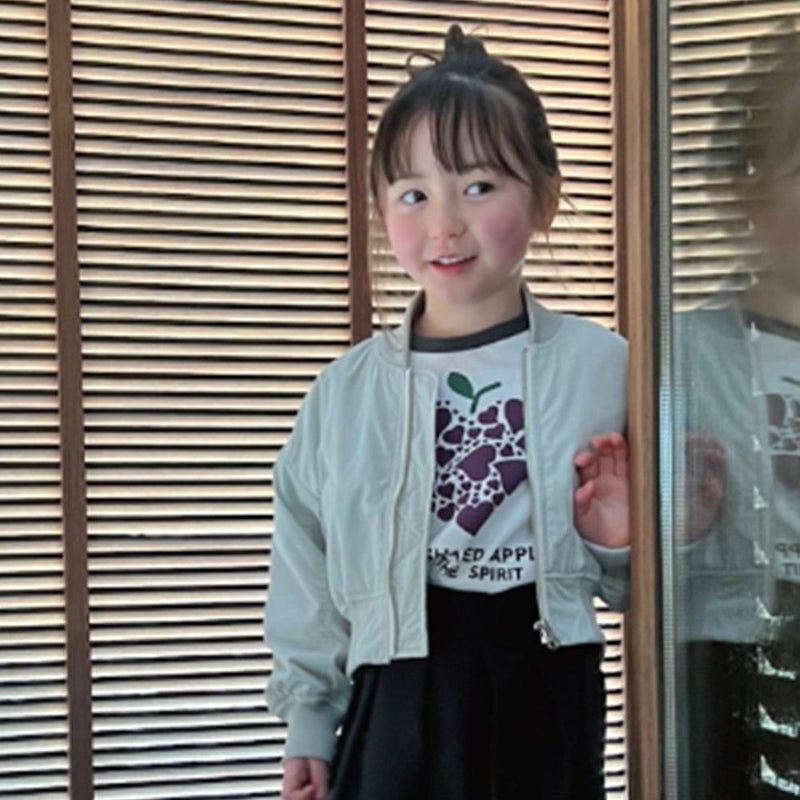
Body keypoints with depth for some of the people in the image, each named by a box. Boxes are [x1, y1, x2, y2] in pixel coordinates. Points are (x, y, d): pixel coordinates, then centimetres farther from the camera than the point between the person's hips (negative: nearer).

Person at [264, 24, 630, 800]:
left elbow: (642, 585, 5)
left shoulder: (603, 368, -2)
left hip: (550, 708, 0)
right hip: (399, 709, 1)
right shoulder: (345, 392, 1)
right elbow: (308, 572, 7)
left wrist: (623, 547, -15)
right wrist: (308, 723, 8)